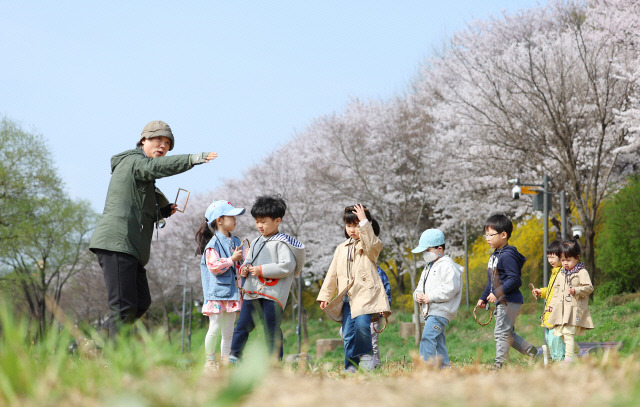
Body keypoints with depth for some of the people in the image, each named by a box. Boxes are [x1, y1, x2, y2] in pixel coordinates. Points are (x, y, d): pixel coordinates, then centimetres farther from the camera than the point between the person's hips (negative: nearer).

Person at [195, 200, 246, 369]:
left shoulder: (236, 242, 14)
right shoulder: (213, 244, -9)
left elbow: (240, 265, 21)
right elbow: (214, 267, -17)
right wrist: (231, 260, -16)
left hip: (232, 292, 7)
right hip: (217, 293, -7)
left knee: (228, 331, 8)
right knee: (215, 328, -5)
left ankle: (225, 361, 14)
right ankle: (210, 360, 4)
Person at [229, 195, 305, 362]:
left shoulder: (281, 243, -6)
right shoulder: (256, 242, 18)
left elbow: (287, 267, -16)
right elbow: (248, 260, 28)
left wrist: (262, 270, -16)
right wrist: (244, 269, 3)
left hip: (272, 294, -7)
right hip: (252, 292, 7)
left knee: (271, 330, -2)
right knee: (242, 325, 6)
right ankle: (233, 357, 13)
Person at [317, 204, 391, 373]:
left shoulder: (371, 245, 5)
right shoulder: (341, 249, 21)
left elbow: (371, 243, -23)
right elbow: (332, 273, 22)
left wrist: (364, 222, -24)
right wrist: (325, 296, 16)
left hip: (366, 294, -6)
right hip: (347, 297, 6)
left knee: (361, 324, -26)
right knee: (348, 334, 2)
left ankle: (367, 354, -4)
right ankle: (350, 368, 8)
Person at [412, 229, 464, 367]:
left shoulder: (447, 265, -8)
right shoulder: (428, 267, 24)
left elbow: (450, 288, -20)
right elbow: (420, 286, 28)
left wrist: (430, 297, -17)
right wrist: (418, 295, 3)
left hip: (441, 310, -10)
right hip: (429, 311, 10)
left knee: (427, 336, -22)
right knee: (438, 341, 10)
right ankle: (444, 365, 14)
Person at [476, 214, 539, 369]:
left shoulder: (507, 256, -16)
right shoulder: (494, 255, 15)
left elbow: (514, 279, -22)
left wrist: (498, 293, -25)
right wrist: (484, 298, 22)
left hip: (510, 302, -10)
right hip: (501, 302, 10)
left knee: (501, 332, -7)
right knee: (508, 334, 14)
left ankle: (499, 365, -3)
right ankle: (534, 352, 23)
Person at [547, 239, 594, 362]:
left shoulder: (581, 272, -4)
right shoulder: (561, 274, 18)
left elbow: (589, 287, -10)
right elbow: (556, 290, 24)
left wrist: (576, 290, -25)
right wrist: (553, 304, 17)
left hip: (575, 309, -7)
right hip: (561, 309, 7)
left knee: (568, 333, -15)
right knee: (561, 333, 6)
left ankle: (569, 358, -14)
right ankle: (577, 353, 24)